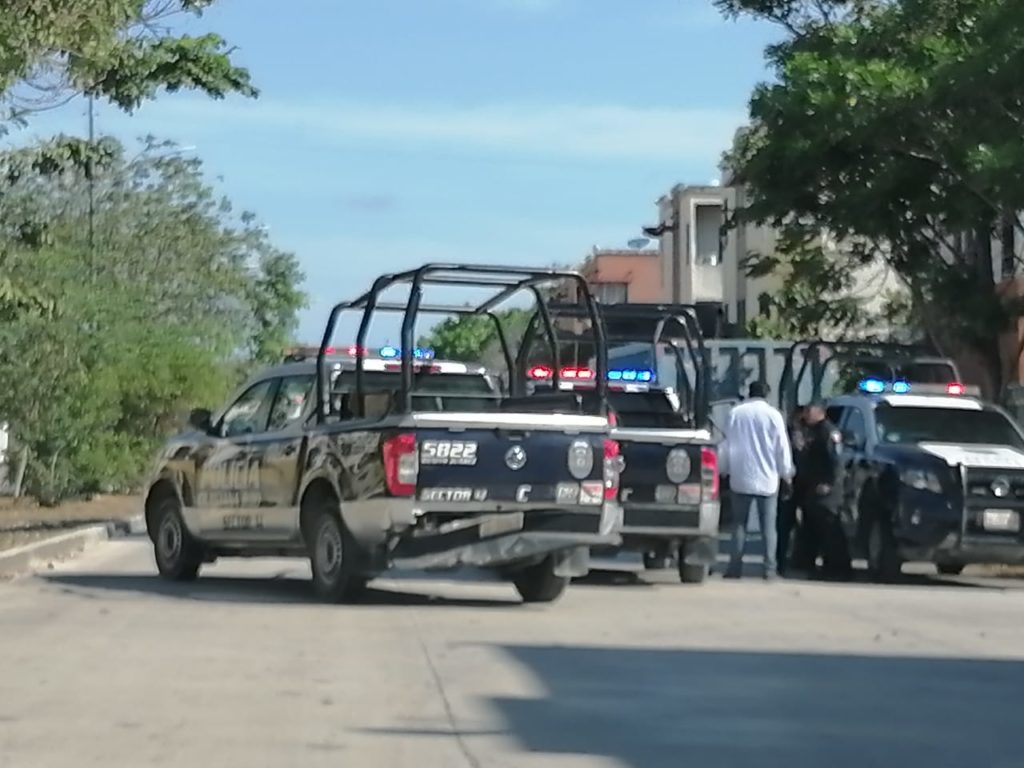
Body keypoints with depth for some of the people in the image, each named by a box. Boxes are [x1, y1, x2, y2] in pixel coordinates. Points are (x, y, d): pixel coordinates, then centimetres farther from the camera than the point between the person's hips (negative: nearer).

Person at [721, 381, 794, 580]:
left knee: (739, 524, 7)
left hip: (741, 477, 1)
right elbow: (782, 447, -1)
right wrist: (786, 473, 11)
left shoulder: (736, 413, 0)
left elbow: (728, 445, 6)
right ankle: (770, 568, -1)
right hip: (767, 478, -1)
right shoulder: (773, 415, -4)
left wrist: (728, 469, 18)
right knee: (768, 525, 3)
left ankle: (736, 566, 2)